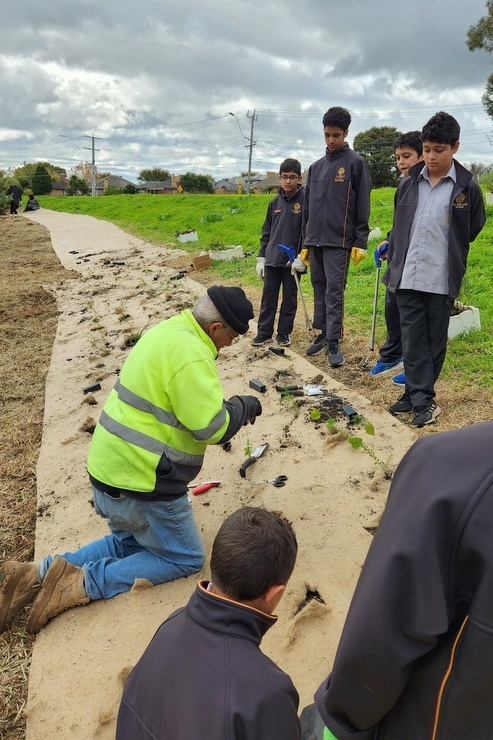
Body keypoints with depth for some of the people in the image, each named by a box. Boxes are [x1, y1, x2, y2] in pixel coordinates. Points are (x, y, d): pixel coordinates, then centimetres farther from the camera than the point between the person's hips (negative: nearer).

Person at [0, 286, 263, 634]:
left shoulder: (169, 330, 8)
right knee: (186, 558, 10)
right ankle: (82, 583, 0)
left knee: (132, 543, 27)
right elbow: (212, 427, -22)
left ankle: (37, 574, 15)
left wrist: (231, 406, 13)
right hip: (141, 480, -10)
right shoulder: (189, 354, -23)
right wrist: (244, 406, -4)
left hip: (113, 466, 10)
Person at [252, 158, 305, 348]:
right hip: (272, 259, 4)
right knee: (268, 296, 6)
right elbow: (266, 232, 13)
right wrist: (261, 258, 9)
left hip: (293, 260, -4)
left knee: (289, 297, 7)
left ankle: (284, 333, 18)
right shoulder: (275, 202, 9)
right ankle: (264, 332, 14)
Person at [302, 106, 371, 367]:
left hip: (339, 241, -6)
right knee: (319, 288, 10)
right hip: (315, 240, 6)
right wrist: (306, 241, 16)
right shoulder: (316, 167, 16)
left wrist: (360, 242, -11)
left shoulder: (355, 163, 0)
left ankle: (334, 343, -5)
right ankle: (323, 334, 20)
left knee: (334, 291, -8)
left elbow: (362, 206, -5)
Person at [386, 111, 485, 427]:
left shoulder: (467, 187, -2)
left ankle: (419, 394, 18)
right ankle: (421, 397, 10)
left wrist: (449, 264, 11)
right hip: (408, 278, 2)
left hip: (442, 280, -2)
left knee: (436, 340, 7)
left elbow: (472, 232, 6)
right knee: (413, 338, 3)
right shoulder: (408, 184, 7)